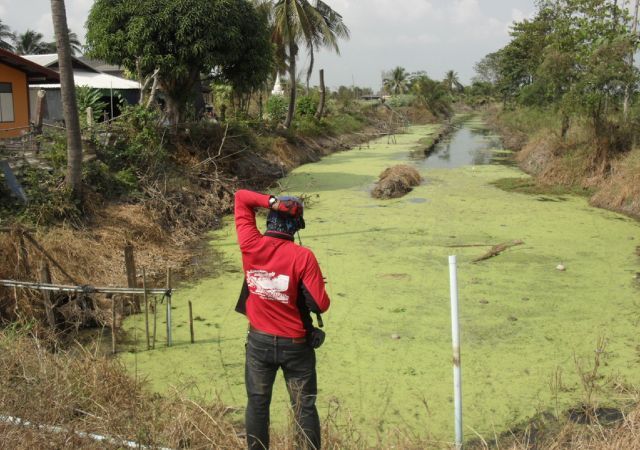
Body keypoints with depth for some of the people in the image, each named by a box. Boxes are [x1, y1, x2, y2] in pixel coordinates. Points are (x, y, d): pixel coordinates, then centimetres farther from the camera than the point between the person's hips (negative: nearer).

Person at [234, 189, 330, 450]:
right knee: (304, 408, 9)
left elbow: (241, 197, 1)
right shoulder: (303, 256, -18)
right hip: (296, 344, -2)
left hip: (259, 340, 3)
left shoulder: (251, 245, -10)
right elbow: (321, 305, -17)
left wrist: (271, 202, -14)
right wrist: (316, 285, 3)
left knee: (257, 404, 15)